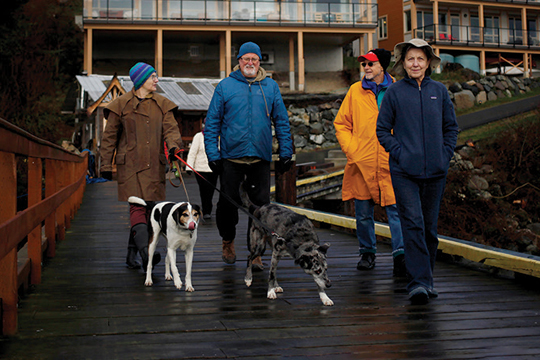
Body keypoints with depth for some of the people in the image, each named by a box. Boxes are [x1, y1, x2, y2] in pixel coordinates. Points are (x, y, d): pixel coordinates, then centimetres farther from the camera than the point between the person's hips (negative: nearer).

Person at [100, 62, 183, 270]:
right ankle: (145, 252, -29)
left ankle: (132, 255, 15)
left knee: (149, 209, 4)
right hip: (130, 165, -4)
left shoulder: (162, 104, 14)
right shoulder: (121, 105, 4)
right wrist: (106, 165, 3)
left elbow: (170, 128, 3)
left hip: (154, 165, 4)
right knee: (137, 207, -16)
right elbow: (109, 136, 7)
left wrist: (174, 145, -19)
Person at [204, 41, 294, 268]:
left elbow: (282, 121, 11)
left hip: (261, 158, 1)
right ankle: (228, 241, 30)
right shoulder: (225, 86, 4)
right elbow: (212, 122, 4)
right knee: (228, 203, 5)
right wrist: (212, 154, -3)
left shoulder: (271, 87, 9)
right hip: (231, 156, -1)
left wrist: (285, 153, 5)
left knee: (260, 205, 0)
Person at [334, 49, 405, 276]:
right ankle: (367, 252, 23)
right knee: (363, 213, 8)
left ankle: (400, 254, -6)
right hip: (361, 163, 2)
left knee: (396, 210, -9)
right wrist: (351, 149, -1)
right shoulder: (355, 91, 8)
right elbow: (341, 123, 12)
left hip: (390, 163, -1)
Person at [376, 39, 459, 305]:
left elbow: (451, 127, 14)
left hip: (435, 171, 3)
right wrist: (399, 153, -7)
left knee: (430, 225, 9)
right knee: (413, 224, -12)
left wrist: (445, 155, 3)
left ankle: (426, 279, 22)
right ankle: (418, 282, -11)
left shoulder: (439, 91, 8)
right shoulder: (394, 92, 1)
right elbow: (382, 129, 5)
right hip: (404, 171, -3)